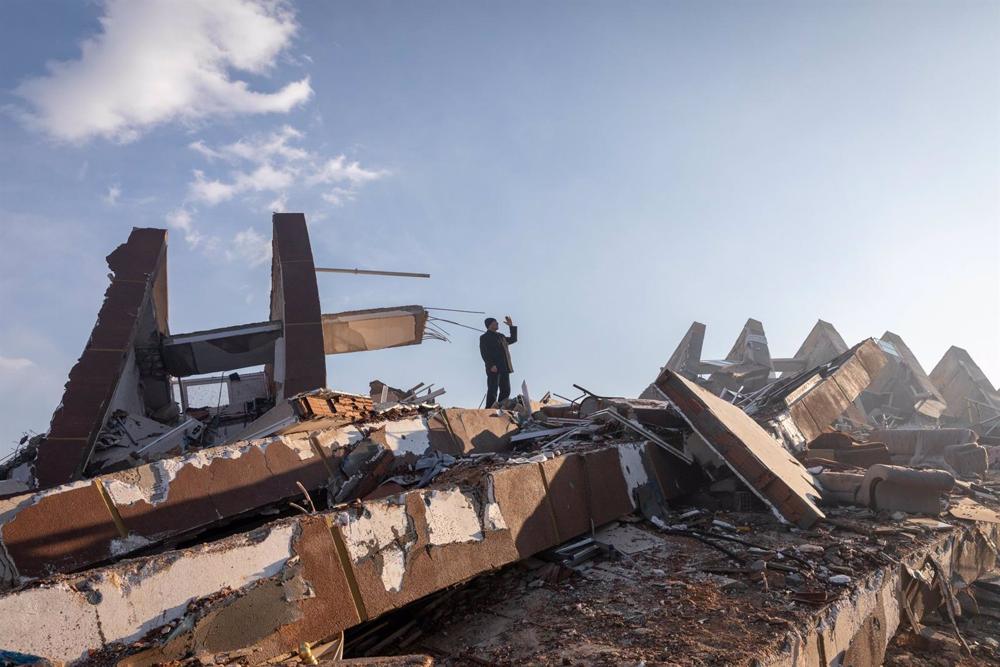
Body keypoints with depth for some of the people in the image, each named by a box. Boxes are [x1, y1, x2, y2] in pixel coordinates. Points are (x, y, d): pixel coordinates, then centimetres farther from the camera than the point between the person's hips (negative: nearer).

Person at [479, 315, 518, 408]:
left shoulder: (500, 336, 23)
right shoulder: (484, 337, 0)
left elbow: (513, 339, 33)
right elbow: (484, 353, -11)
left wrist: (511, 326, 24)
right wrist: (491, 365, -23)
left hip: (504, 369, 8)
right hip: (494, 369, -8)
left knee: (506, 391, 7)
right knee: (492, 391, -10)